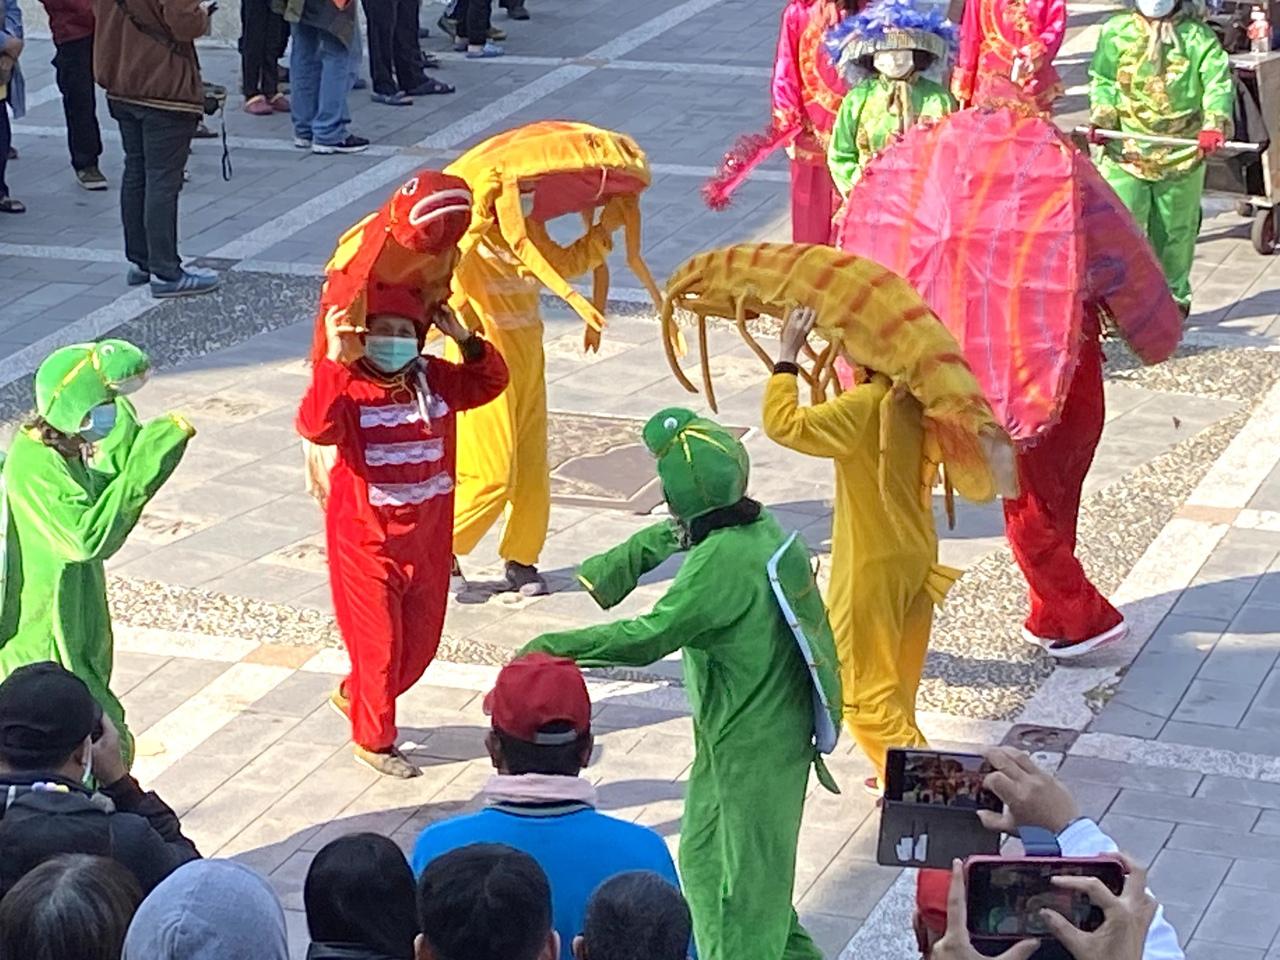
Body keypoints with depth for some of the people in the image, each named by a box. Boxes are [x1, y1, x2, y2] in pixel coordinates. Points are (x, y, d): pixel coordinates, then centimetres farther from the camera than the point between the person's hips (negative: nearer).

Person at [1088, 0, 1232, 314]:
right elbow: (1103, 80, 7)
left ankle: (1175, 296, 31)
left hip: (1182, 155, 1)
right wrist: (1101, 119, -11)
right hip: (1126, 149, -1)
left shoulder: (1198, 37, -2)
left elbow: (1219, 83, -11)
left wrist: (1214, 126, -28)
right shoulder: (1117, 32, 2)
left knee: (1175, 229, 13)